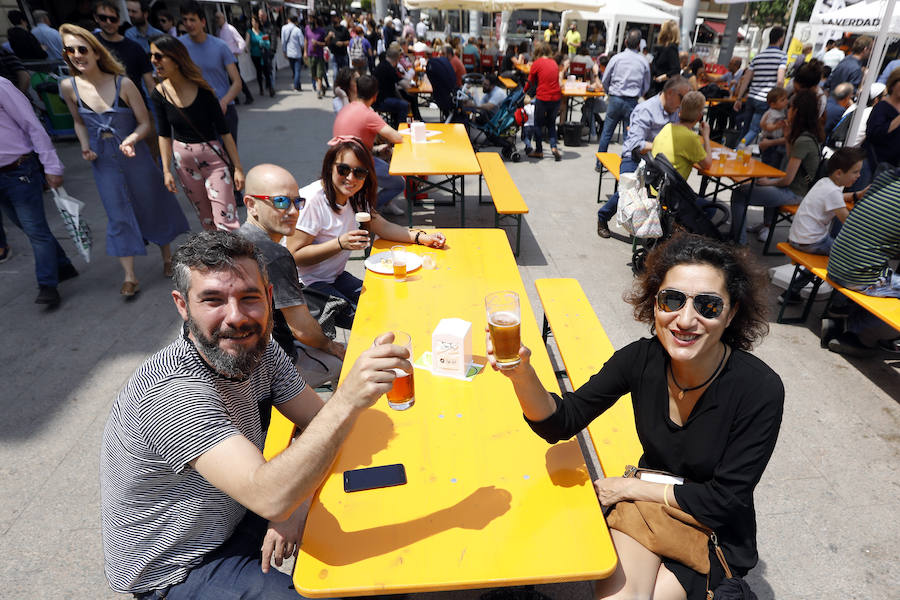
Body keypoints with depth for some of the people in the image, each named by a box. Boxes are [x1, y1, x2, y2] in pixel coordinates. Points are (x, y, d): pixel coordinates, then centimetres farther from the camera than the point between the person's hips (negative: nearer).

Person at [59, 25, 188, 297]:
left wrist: (131, 139, -25)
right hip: (104, 162, 2)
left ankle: (167, 257, 32)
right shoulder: (68, 87, -4)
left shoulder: (123, 84, -12)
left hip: (135, 156, -2)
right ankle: (130, 277, 10)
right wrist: (85, 146, -2)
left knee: (152, 206, 11)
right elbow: (79, 122, 13)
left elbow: (145, 124, -7)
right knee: (118, 216, 4)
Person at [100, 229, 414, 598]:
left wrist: (294, 503, -19)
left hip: (233, 518, 7)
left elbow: (320, 424, -4)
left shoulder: (258, 350, -11)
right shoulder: (173, 393, -34)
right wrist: (348, 400, -53)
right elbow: (271, 498, -42)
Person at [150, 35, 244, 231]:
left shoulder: (202, 90, -13)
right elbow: (164, 135, 6)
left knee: (225, 220, -10)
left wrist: (238, 167, -10)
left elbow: (224, 131, -9)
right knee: (206, 219, 14)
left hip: (213, 157, -4)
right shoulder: (160, 94, -2)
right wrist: (166, 170, 3)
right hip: (183, 159, 4)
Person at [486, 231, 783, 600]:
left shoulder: (760, 390, -24)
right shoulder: (643, 359, -16)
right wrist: (522, 374, -35)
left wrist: (629, 487, -14)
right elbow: (560, 423, -16)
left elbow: (723, 500, -17)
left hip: (715, 534, -1)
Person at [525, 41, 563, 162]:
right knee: (551, 123, 18)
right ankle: (553, 147, 1)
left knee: (538, 124, 12)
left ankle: (539, 151, 18)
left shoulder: (536, 63, -4)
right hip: (556, 97, 4)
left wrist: (525, 93, 22)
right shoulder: (554, 63, 10)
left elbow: (530, 82, 3)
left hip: (542, 98, -4)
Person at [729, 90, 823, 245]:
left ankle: (738, 242, -7)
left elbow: (787, 179, -23)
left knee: (739, 194, -12)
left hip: (794, 194, -10)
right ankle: (767, 225, 35)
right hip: (801, 188, 10)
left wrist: (768, 182, -4)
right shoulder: (811, 135, 4)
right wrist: (789, 136, 10)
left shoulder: (803, 141, -25)